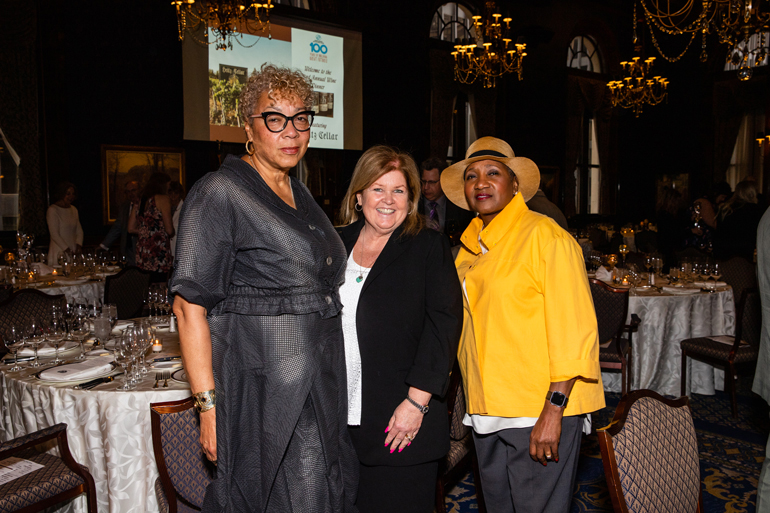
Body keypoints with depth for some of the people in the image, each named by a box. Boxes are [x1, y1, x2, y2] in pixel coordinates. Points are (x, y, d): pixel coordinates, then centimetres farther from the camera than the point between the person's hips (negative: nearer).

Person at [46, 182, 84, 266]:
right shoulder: (53, 210, -6)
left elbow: (79, 230, 13)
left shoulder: (74, 209, 14)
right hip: (59, 252, -6)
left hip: (73, 252, 6)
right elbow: (54, 234, -11)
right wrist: (66, 250, -17)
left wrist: (79, 244, -5)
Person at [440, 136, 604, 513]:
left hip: (540, 411, -7)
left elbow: (574, 329, -15)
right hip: (486, 411, 7)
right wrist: (474, 403, 15)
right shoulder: (468, 246, 10)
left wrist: (553, 409, -19)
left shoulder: (545, 236, -10)